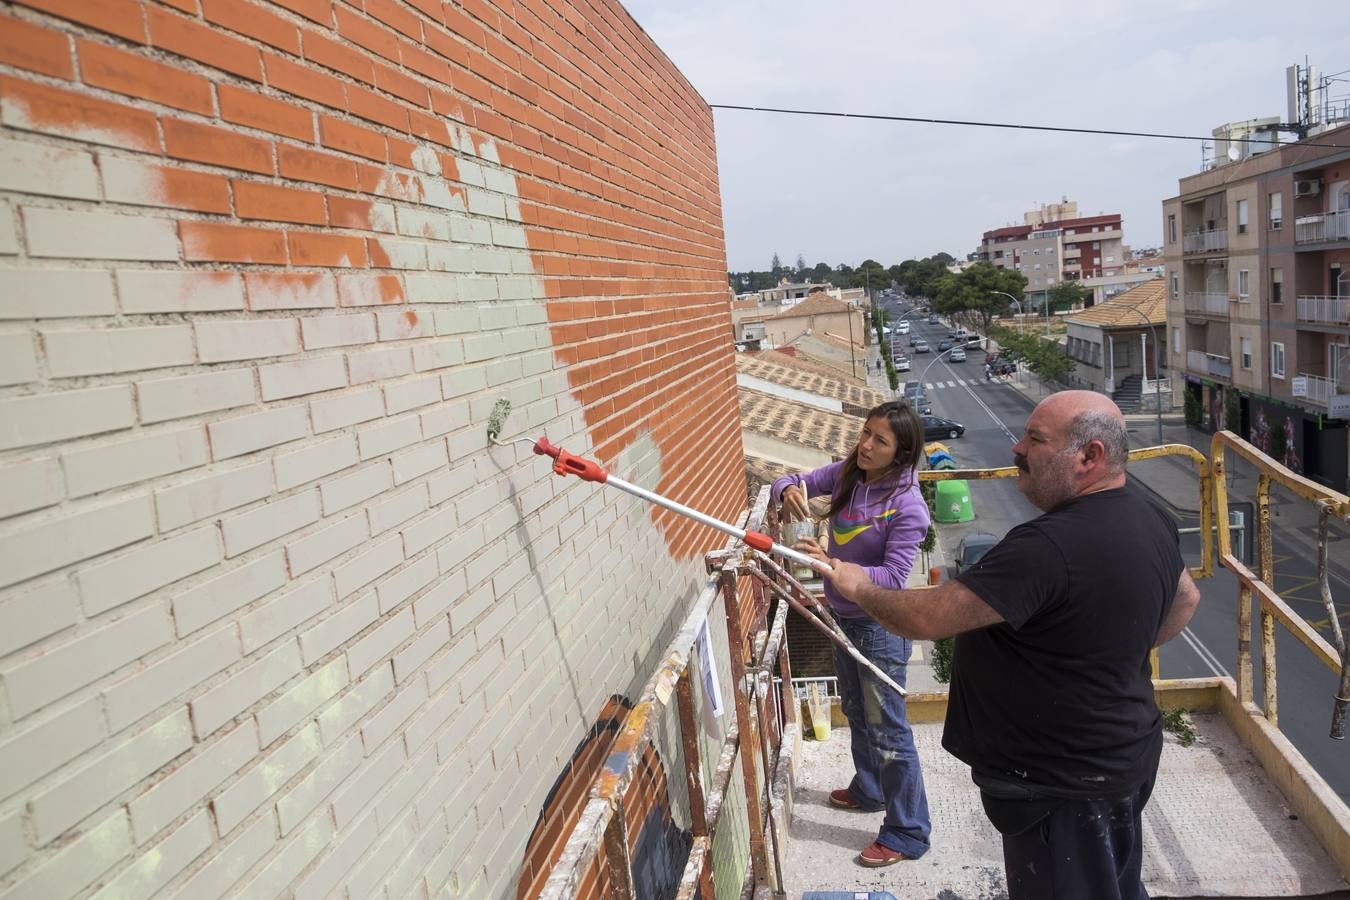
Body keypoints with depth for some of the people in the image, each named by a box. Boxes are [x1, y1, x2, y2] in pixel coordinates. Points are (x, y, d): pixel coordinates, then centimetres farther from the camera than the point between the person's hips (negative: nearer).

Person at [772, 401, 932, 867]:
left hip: (880, 625, -8)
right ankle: (868, 790, 48)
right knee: (856, 710, 25)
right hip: (845, 616, 8)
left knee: (887, 728, 2)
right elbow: (793, 482, 5)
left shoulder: (907, 505, -24)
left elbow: (892, 576, -25)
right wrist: (788, 490, -19)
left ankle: (907, 833, 18)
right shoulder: (847, 473, -5)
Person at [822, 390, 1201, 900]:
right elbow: (1185, 600, 19)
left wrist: (859, 588, -11)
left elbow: (927, 619, -29)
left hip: (1065, 784, -9)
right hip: (1120, 756, 10)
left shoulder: (1049, 547, -32)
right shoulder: (1151, 520, 0)